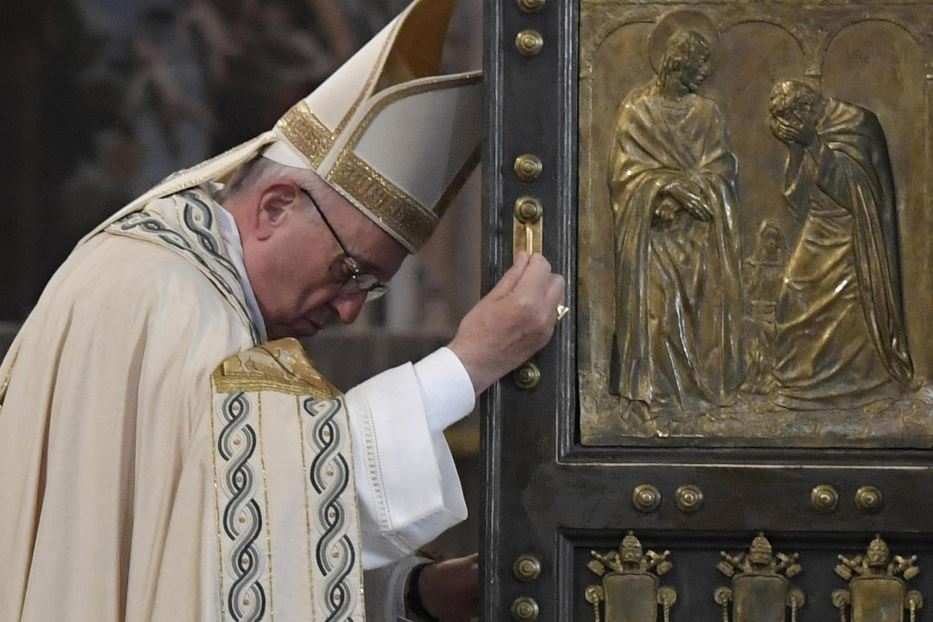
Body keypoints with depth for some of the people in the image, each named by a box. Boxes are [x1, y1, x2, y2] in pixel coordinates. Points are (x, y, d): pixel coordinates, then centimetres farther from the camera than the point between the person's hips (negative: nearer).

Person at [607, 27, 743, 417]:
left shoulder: (707, 113, 10)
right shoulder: (638, 109, 0)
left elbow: (722, 168, 3)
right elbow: (625, 168, -5)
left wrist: (685, 193, -14)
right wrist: (672, 188, -16)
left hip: (700, 229, 3)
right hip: (653, 226, -3)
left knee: (703, 303, -1)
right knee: (656, 303, -8)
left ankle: (705, 380, 5)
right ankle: (656, 384, -3)